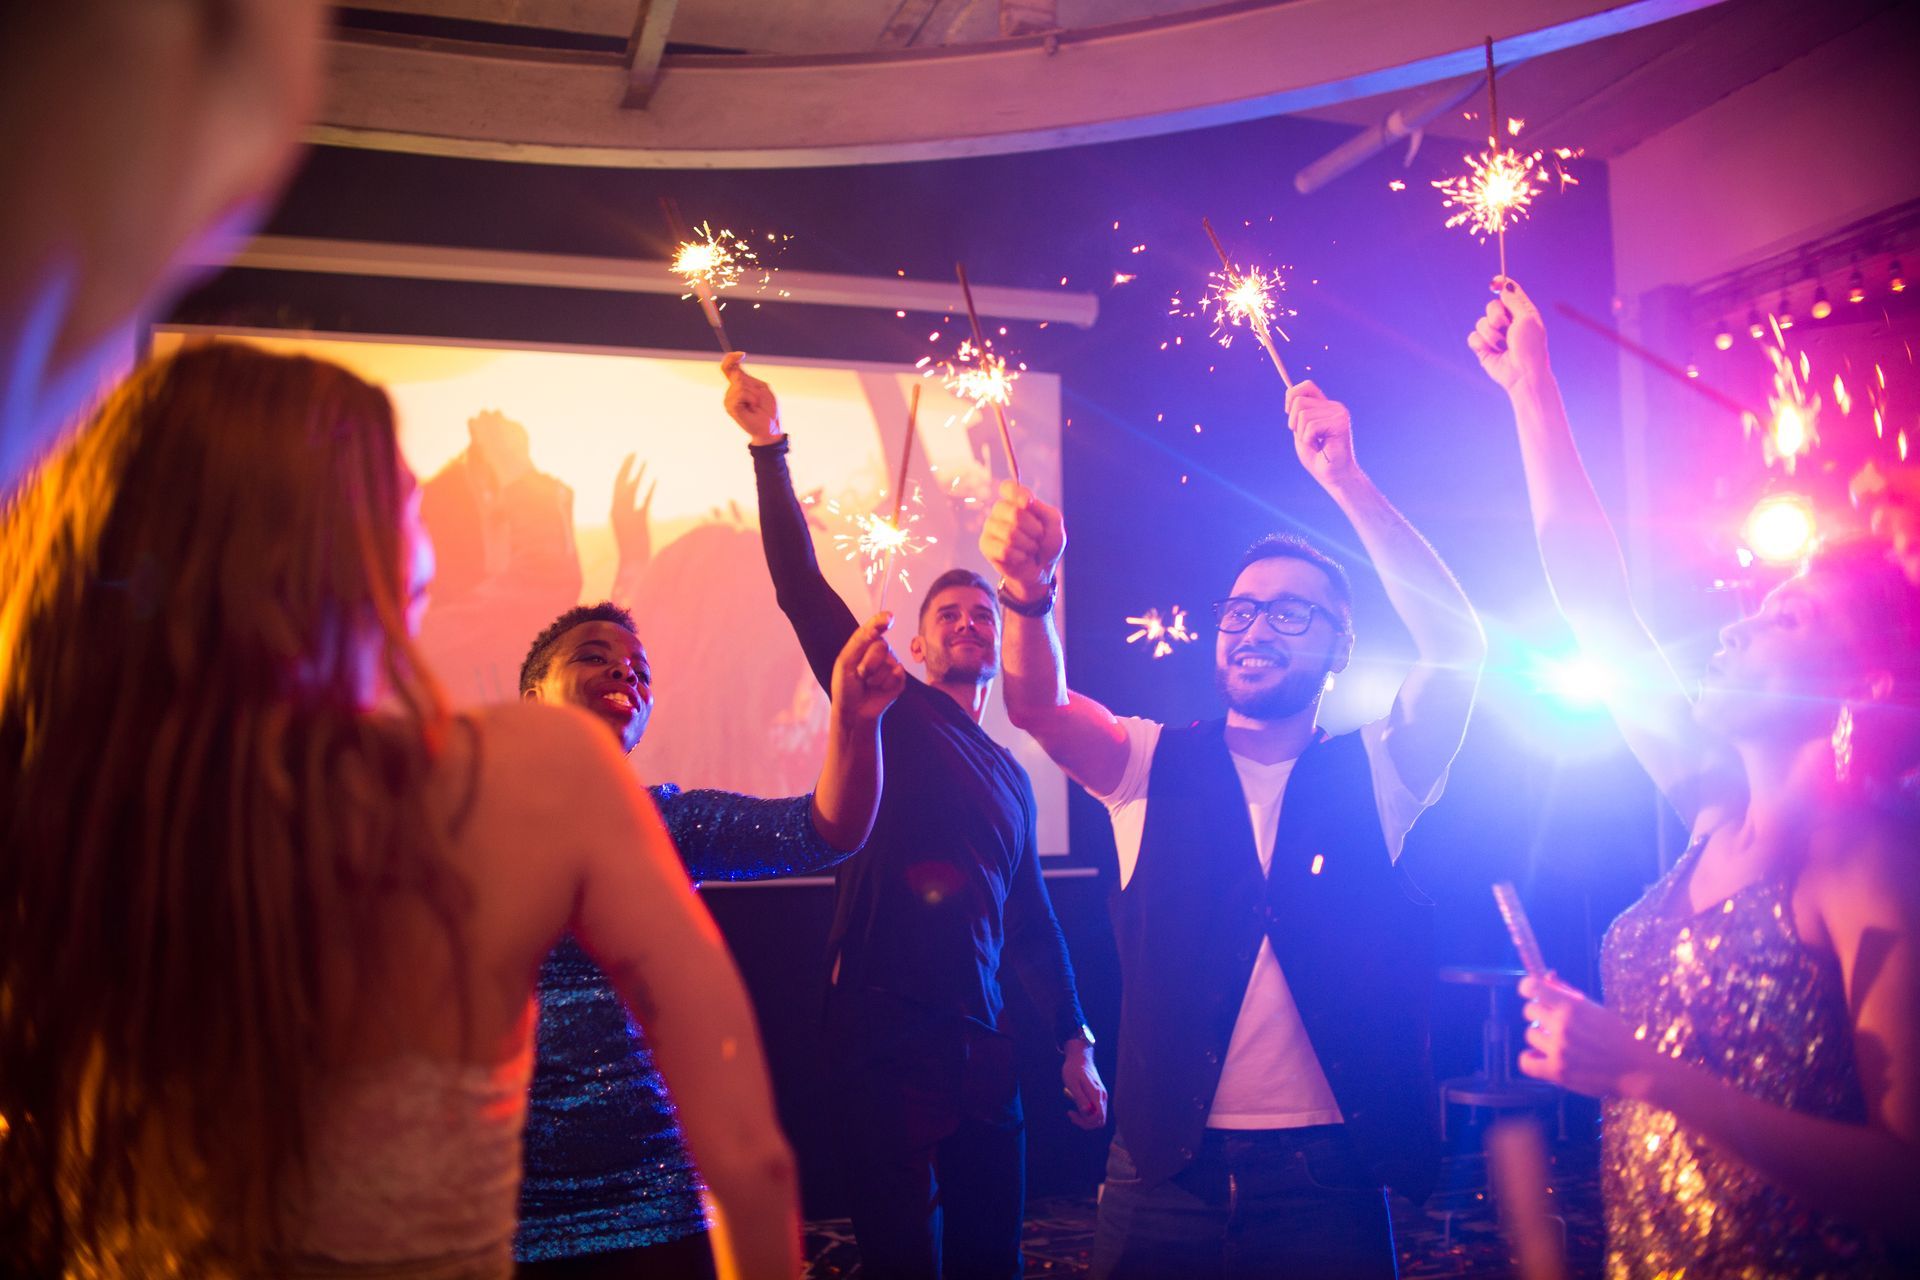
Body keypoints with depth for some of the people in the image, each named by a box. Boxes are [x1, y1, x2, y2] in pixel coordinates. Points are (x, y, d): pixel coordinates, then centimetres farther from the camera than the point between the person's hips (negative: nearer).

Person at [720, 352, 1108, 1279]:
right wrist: (769, 446, -16)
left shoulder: (1011, 776, 18)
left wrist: (1075, 1044, 20)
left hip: (979, 1043, 5)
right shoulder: (890, 714, 2)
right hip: (883, 1036, -5)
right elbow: (801, 589, -9)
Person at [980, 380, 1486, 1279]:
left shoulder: (1372, 775, 0)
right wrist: (1028, 594, -36)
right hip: (1163, 1178, 1)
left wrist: (1346, 481, -19)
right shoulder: (1154, 766, 1)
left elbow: (1458, 649, -14)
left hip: (1327, 1182, 0)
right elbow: (1038, 707, -15)